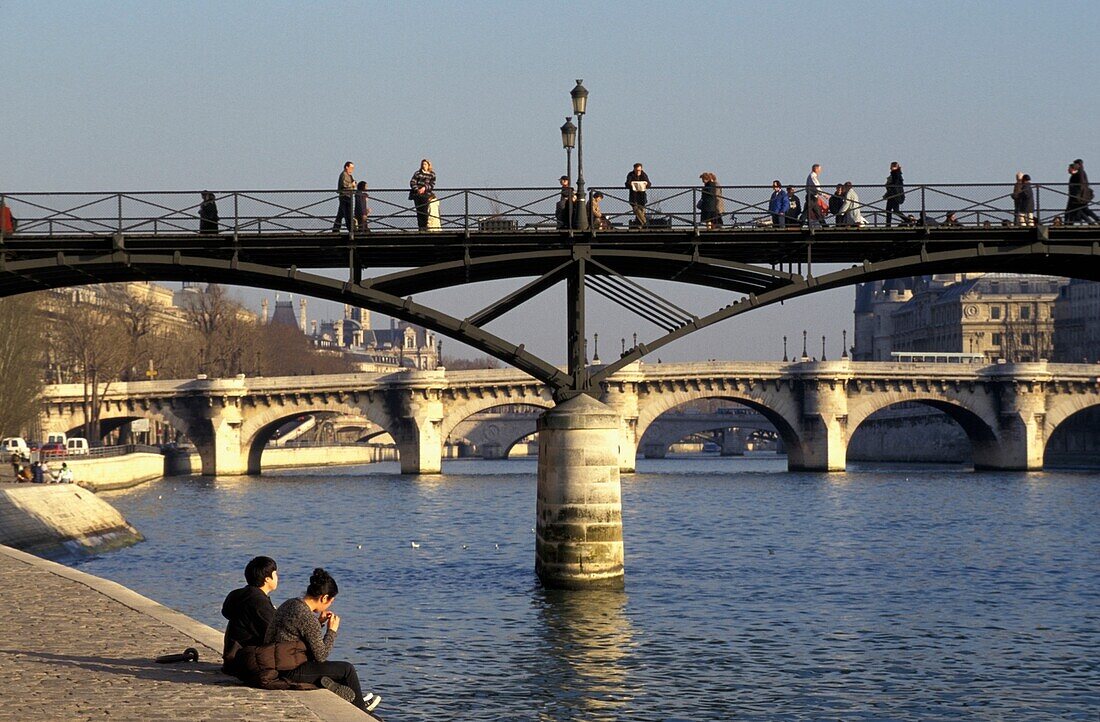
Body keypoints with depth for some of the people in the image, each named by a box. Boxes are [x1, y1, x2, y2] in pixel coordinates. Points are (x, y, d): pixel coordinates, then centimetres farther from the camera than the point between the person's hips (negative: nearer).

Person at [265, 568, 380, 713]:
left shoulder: (289, 603, 3)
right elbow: (321, 655, -16)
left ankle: (357, 702, 45)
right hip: (291, 672, -9)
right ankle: (360, 710, 27)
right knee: (348, 669, 5)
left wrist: (319, 622, 10)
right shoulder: (308, 618, -24)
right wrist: (332, 630, -5)